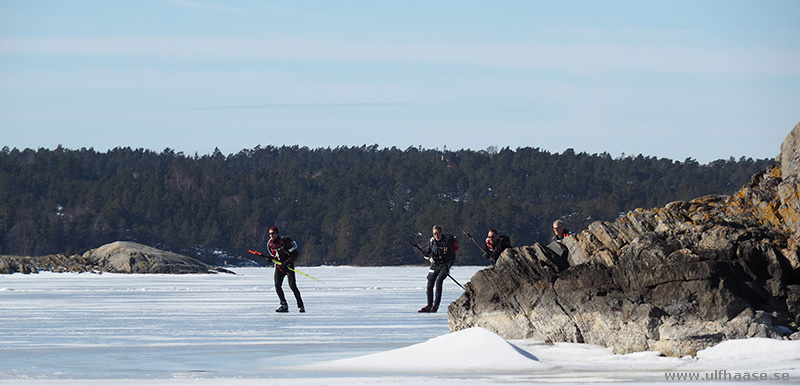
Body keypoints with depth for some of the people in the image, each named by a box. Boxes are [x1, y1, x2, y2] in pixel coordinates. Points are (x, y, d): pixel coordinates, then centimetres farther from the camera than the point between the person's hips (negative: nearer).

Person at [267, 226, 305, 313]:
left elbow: (295, 254, -16)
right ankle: (284, 305, -1)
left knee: (292, 285, -14)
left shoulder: (284, 242, -17)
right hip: (279, 266, 6)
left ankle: (300, 306, -5)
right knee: (277, 286, -8)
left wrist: (286, 262, -25)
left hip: (288, 266, -6)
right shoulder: (269, 244, 2)